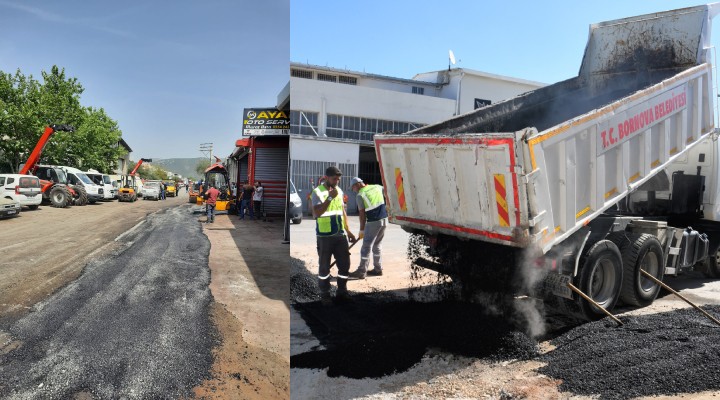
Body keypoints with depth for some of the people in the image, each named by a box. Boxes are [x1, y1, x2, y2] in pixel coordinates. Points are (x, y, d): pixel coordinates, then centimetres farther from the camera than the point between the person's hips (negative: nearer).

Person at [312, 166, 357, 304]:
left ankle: (342, 292, 23)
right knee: (324, 266, 4)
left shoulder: (339, 190, 12)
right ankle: (324, 294, 17)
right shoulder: (318, 192, -9)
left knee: (345, 263, 9)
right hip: (325, 235, -6)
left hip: (340, 234, 6)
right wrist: (330, 197, -25)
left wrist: (348, 230, 19)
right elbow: (317, 213, -22)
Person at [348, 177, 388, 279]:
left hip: (373, 222, -7)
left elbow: (362, 214, -7)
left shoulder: (360, 195, -6)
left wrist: (361, 230, -2)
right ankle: (378, 269, 21)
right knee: (377, 245, 17)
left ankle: (361, 272, 1)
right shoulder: (378, 187, 10)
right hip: (384, 220, 7)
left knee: (366, 247, -1)